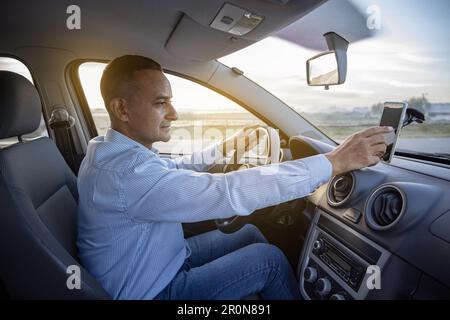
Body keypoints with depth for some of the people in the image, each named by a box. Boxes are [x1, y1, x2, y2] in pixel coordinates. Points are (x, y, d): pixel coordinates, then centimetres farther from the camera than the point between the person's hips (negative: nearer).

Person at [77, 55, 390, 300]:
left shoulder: (114, 150, -3)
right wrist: (335, 162, -34)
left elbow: (175, 168, 12)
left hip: (159, 263, 8)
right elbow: (229, 192, -40)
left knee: (250, 233, 9)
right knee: (269, 258, -8)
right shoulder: (123, 172, -34)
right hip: (151, 291, -8)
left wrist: (227, 147, 6)